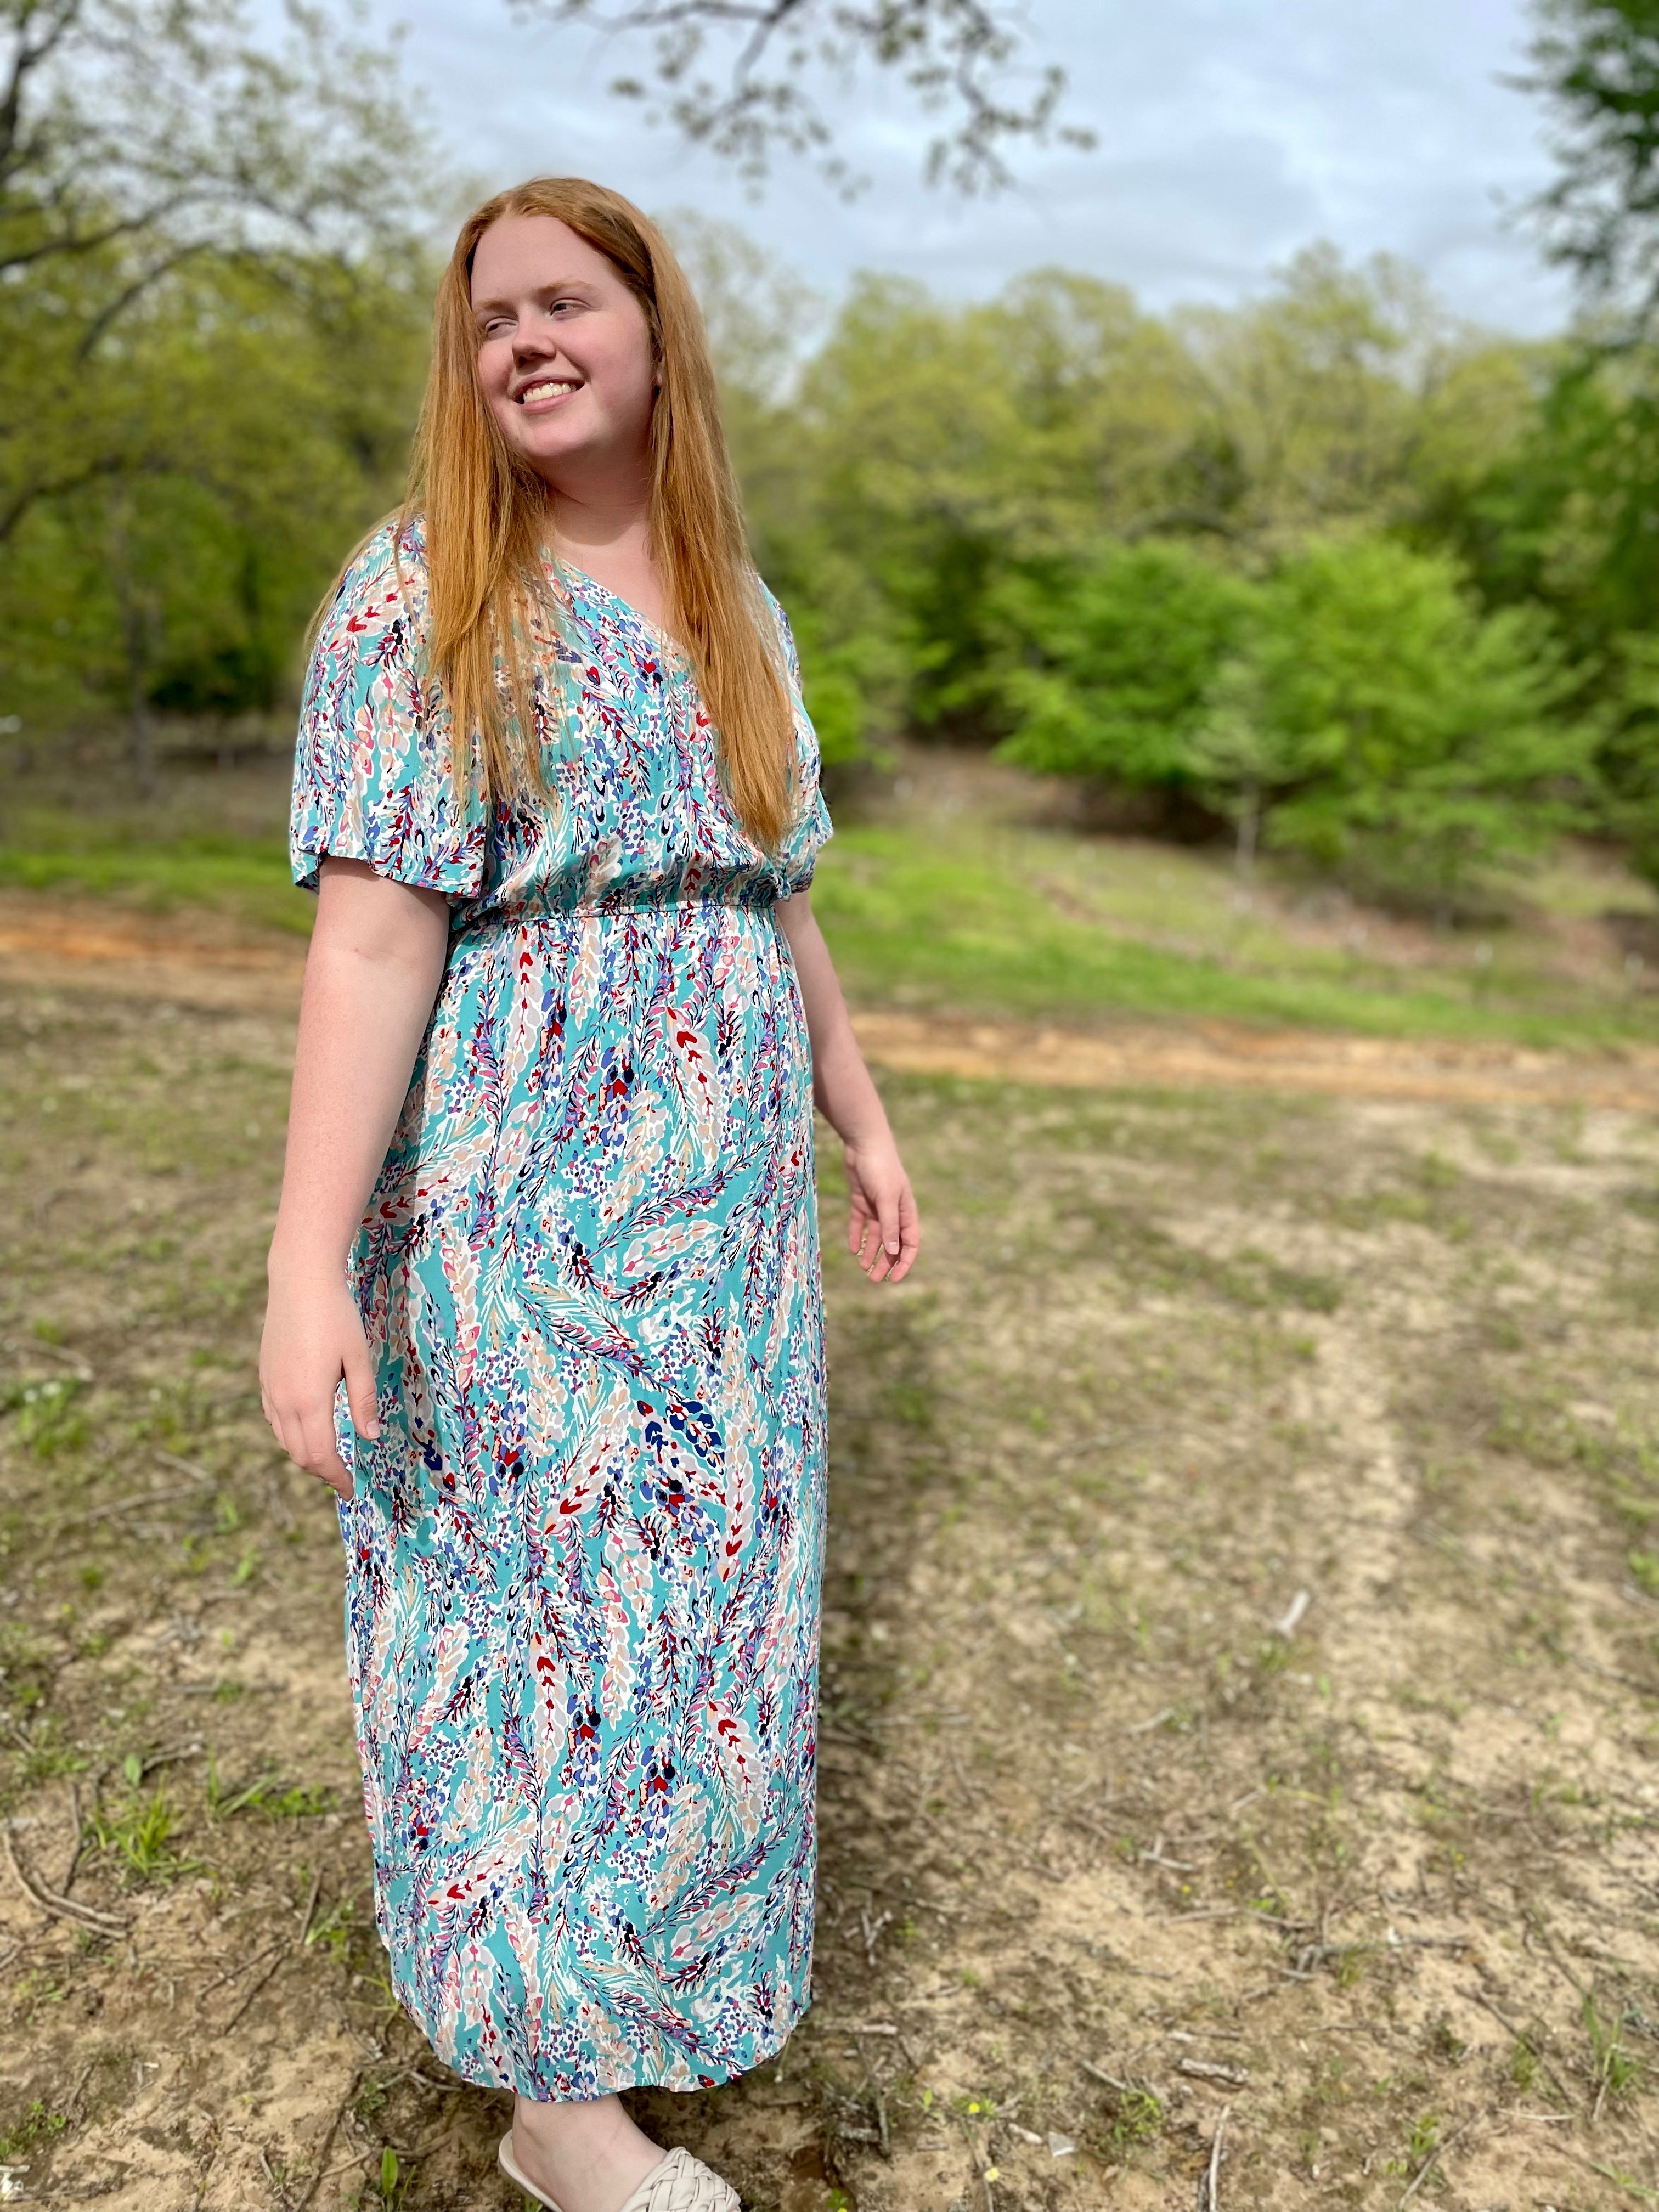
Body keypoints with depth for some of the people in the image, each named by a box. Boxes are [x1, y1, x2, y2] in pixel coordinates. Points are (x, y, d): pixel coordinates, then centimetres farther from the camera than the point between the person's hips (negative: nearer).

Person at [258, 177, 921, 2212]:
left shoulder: (736, 613, 10)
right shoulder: (417, 598, -8)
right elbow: (372, 933, -17)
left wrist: (863, 1126, 17)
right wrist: (309, 1270, -23)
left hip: (726, 1202, 6)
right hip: (518, 1202, -6)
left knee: (701, 1567, 17)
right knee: (539, 1586, 4)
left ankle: (661, 1921, 43)